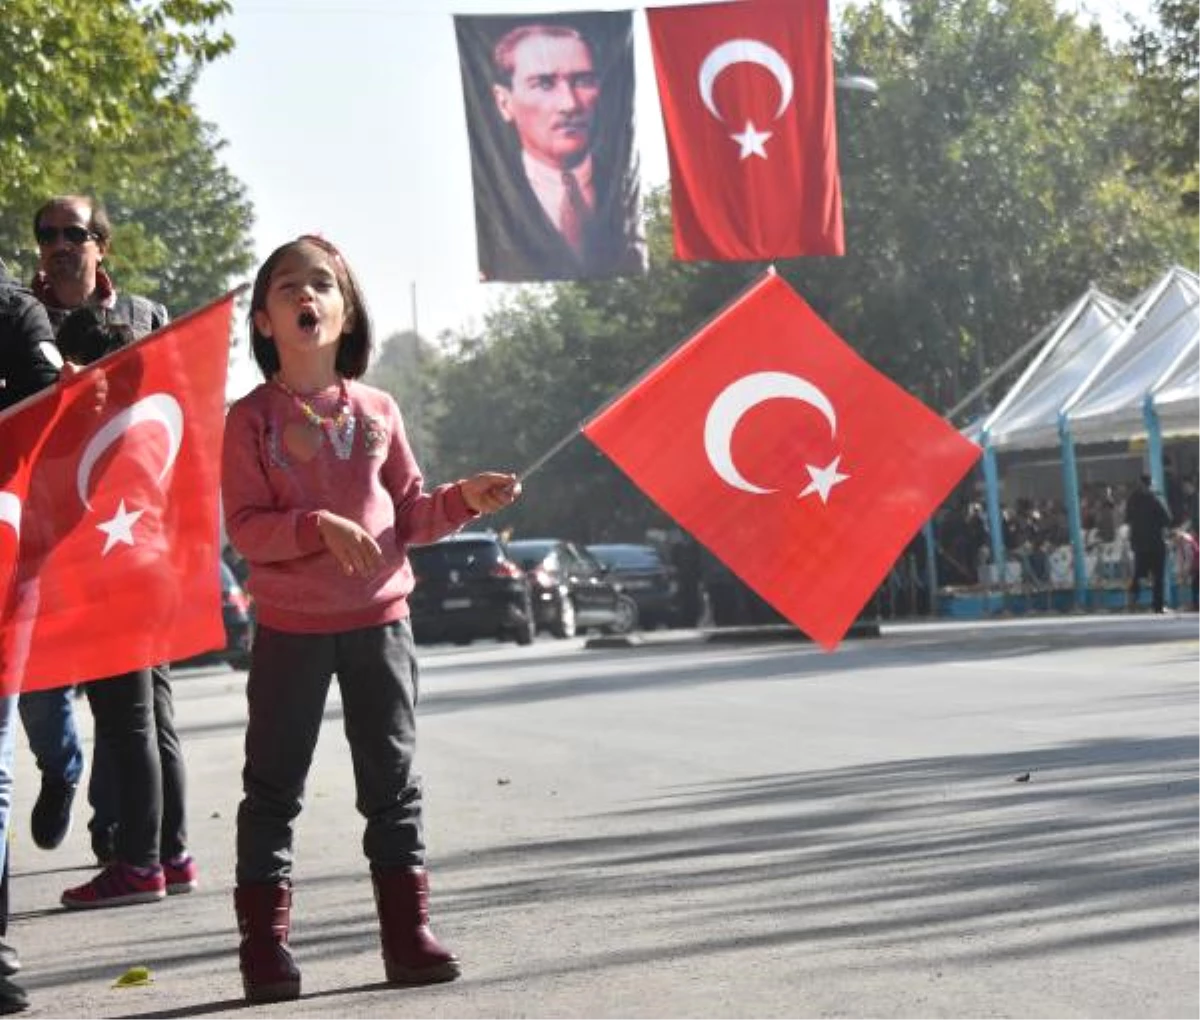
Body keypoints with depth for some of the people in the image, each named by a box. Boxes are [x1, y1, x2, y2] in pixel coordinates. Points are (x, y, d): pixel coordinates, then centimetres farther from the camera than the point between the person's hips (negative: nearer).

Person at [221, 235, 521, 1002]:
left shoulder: (376, 411, 5)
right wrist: (320, 527, -24)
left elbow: (408, 515, 10)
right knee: (275, 786, 1)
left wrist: (463, 500, -7)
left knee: (393, 779, 5)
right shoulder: (252, 418, -4)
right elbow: (245, 526, -11)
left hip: (379, 618, 3)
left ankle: (409, 933, 11)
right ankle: (265, 944, 5)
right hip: (290, 626, -3)